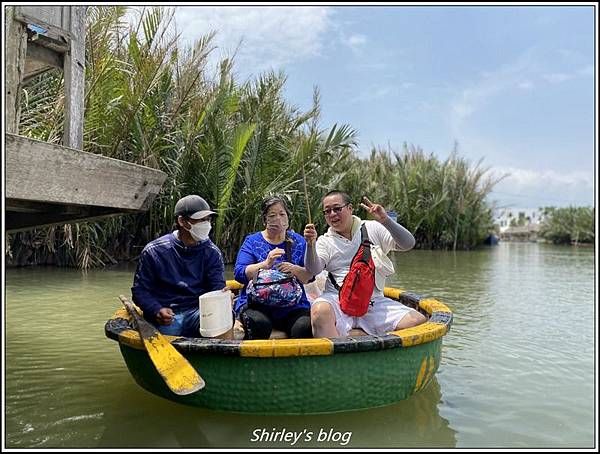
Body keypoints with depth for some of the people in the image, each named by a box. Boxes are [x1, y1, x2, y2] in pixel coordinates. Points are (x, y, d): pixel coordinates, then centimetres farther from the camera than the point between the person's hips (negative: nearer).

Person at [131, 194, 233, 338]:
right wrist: (157, 310, -15)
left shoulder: (211, 252, 5)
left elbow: (218, 287, -2)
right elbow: (139, 290, 3)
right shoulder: (154, 251, 0)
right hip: (165, 318, -1)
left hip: (198, 311, 2)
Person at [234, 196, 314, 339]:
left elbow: (310, 276, 8)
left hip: (293, 305, 2)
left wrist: (295, 270, -13)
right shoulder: (252, 241, 9)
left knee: (305, 327, -28)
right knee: (259, 324, -33)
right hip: (256, 302, -1)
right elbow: (239, 273, -4)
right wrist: (266, 264, -17)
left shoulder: (298, 241, 14)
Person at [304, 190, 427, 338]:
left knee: (418, 321, -19)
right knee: (320, 311, -36)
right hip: (338, 299, -1)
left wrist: (385, 221, -14)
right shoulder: (325, 241, 11)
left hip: (374, 300, 2)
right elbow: (314, 270, -6)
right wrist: (310, 244, -24)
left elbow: (408, 244, 0)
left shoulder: (373, 229, 10)